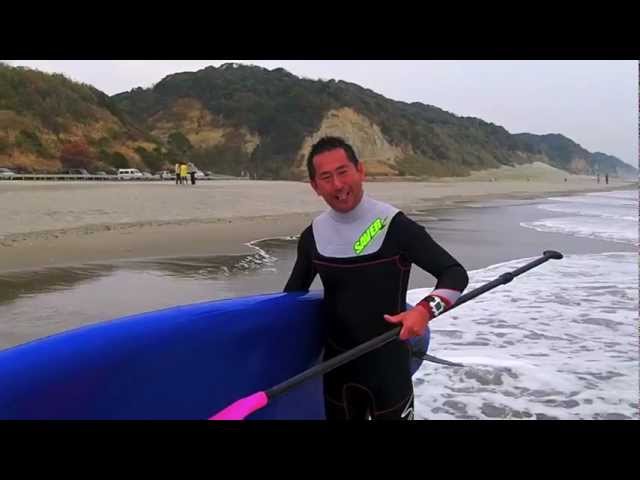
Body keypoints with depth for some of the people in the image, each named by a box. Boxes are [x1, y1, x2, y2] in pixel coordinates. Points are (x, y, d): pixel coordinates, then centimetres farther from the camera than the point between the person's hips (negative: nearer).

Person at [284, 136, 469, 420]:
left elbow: (455, 274, -12)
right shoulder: (312, 236, -2)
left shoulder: (395, 225, -17)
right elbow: (293, 293, 13)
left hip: (388, 365, -4)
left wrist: (425, 309, -29)